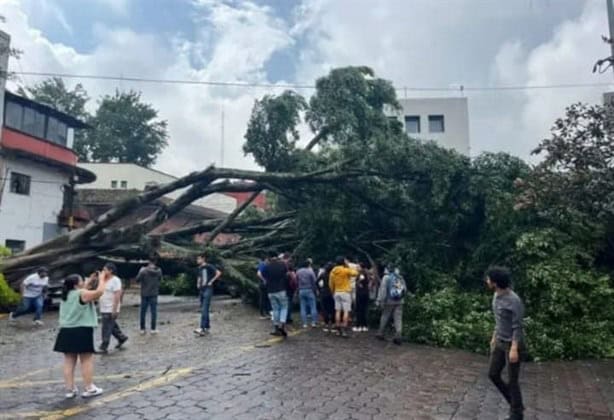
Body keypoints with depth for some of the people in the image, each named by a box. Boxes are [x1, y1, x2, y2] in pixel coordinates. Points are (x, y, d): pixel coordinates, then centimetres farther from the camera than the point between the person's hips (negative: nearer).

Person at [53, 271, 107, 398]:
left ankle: (70, 389, 13)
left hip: (67, 332, 8)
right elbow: (99, 292, -19)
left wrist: (90, 282, 21)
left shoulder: (67, 295, 13)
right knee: (87, 360, 0)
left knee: (69, 361, 9)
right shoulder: (82, 294, -11)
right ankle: (89, 389, 4)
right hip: (81, 332, -8)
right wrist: (102, 279, -5)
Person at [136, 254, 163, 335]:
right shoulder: (159, 271, -7)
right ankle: (153, 329, 9)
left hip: (144, 294, -1)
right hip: (154, 294, 1)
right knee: (153, 312, 7)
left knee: (143, 312, 10)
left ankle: (142, 329, 15)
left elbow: (137, 280, -7)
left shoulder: (144, 270, -15)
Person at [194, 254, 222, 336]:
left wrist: (211, 281, -14)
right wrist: (198, 284, 14)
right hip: (202, 290, 8)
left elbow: (218, 273, -19)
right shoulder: (199, 268, 15)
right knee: (203, 309, 11)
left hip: (208, 290, -8)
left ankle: (202, 329, -22)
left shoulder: (209, 266, -7)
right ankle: (207, 327, 19)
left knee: (204, 309, -16)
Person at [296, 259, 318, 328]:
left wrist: (299, 289, 11)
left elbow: (296, 281, 6)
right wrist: (315, 290, 2)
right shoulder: (310, 271, -8)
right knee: (313, 307, 3)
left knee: (303, 308, 6)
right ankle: (314, 322, 3)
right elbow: (314, 282, -8)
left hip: (301, 291, 4)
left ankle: (304, 323, 6)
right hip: (309, 290, -4)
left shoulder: (298, 271, 5)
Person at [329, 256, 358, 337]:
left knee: (338, 311, 8)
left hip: (337, 293, 6)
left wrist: (333, 292, 20)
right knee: (346, 311, -3)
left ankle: (338, 330, 11)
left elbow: (330, 283, 8)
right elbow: (355, 273, -1)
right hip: (345, 293, -5)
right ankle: (344, 330, -8)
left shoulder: (333, 271, 4)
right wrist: (348, 266, 3)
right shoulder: (346, 270, -12)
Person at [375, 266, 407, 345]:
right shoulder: (400, 277, 10)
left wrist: (380, 301, -10)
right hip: (399, 302, 3)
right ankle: (398, 336, -10)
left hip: (389, 302, -3)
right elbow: (405, 289, 14)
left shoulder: (386, 277, -4)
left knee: (385, 317, 11)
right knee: (398, 318, 0)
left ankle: (380, 333, 21)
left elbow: (382, 289, -10)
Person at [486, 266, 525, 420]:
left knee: (512, 380, 3)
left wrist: (514, 349, -24)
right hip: (500, 342, 9)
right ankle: (515, 403, 32)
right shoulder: (496, 296, 2)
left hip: (512, 344, -9)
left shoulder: (514, 301, -24)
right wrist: (494, 337, 19)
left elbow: (517, 327, -22)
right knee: (493, 374, 13)